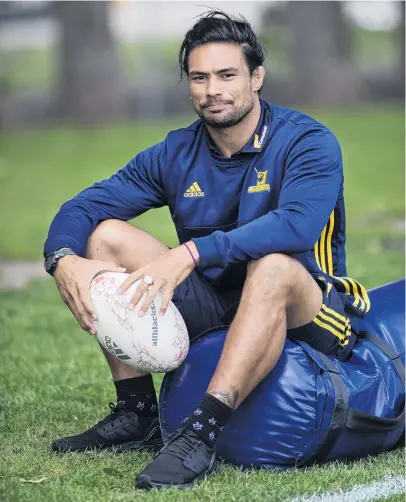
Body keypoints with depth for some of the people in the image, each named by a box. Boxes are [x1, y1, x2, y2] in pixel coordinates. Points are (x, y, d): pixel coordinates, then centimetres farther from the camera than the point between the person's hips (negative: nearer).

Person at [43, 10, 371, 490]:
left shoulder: (308, 141, -12)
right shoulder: (176, 154, 4)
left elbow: (297, 225, -32)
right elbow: (83, 207, -1)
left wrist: (191, 253, -40)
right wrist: (64, 260, -25)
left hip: (305, 319, -5)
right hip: (214, 315, 6)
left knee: (273, 264, -38)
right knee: (106, 235, -7)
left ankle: (201, 435, -43)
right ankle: (136, 416, -7)